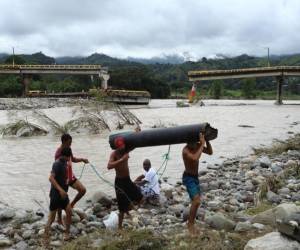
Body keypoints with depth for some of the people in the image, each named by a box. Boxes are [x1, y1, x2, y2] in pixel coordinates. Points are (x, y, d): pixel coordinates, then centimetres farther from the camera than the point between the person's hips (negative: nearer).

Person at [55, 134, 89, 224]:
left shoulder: (69, 149, 3)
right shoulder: (59, 152, -22)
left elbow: (72, 159, 19)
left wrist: (82, 159, 4)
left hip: (71, 176, 7)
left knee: (83, 190, 2)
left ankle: (72, 204, 24)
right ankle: (59, 219, 22)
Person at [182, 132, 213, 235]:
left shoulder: (197, 146, -4)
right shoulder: (185, 150, -26)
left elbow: (210, 152, 2)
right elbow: (195, 158, -43)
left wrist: (206, 141, -11)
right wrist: (202, 144, -38)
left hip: (195, 177, 8)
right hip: (188, 178, -8)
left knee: (196, 201, 17)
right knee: (196, 201, -20)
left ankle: (191, 221, 34)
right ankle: (190, 224, -4)